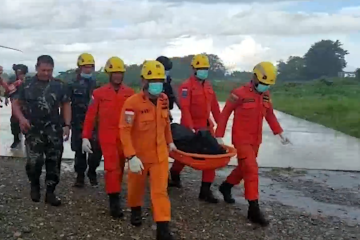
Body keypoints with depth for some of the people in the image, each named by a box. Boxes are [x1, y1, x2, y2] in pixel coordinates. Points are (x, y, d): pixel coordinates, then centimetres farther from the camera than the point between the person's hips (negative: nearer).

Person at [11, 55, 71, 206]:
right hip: (33, 130, -1)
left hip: (54, 130, 2)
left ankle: (50, 192, 14)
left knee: (54, 161, 2)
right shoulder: (27, 85, 3)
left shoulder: (59, 86, 5)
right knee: (34, 161, -8)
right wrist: (21, 118, -11)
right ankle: (35, 185, 22)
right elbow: (15, 103, 7)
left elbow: (66, 105, 11)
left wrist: (67, 125, 1)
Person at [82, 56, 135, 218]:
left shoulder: (130, 93, 3)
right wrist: (86, 137, -4)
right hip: (107, 136, -3)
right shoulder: (99, 93, -2)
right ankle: (114, 200, -5)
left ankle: (115, 192, 31)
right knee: (112, 167, -9)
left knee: (120, 167, 14)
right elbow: (90, 116, 0)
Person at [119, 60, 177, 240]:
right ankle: (135, 210, 50)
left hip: (160, 154, 3)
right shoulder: (132, 102, -22)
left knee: (160, 190, -2)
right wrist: (131, 156, -29)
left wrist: (169, 141, 21)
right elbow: (125, 131, -23)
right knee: (136, 186, 20)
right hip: (139, 154, -3)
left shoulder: (164, 100, -4)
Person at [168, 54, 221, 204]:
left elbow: (214, 106, 12)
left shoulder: (208, 86, 9)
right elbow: (185, 108, -21)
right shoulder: (186, 86, -13)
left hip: (206, 126, 6)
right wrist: (190, 128, -27)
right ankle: (174, 175, 41)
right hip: (190, 127, -6)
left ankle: (206, 190, 4)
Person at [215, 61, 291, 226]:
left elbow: (269, 114, 16)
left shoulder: (266, 95, 4)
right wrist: (219, 135, -12)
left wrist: (279, 133, 10)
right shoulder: (239, 93, -16)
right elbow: (225, 114, -11)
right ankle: (254, 210, -8)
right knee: (251, 170, -12)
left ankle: (226, 187, 45)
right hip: (242, 138, -7)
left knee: (244, 167, 20)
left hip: (256, 139, 7)